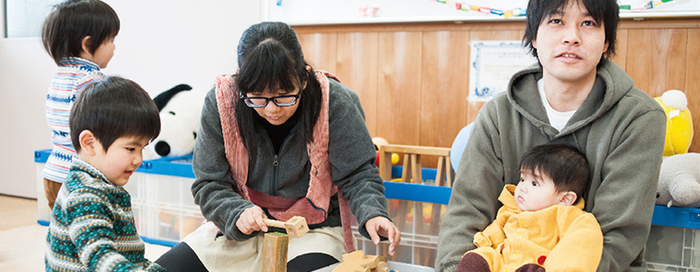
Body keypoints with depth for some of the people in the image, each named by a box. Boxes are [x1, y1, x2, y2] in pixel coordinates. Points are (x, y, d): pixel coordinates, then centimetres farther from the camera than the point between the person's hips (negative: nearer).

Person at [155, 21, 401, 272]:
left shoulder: (335, 103, -19)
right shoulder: (220, 103, -14)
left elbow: (357, 174, -11)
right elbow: (208, 185, -6)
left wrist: (372, 214, -32)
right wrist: (238, 213, -25)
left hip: (312, 230, -2)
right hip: (237, 229, 3)